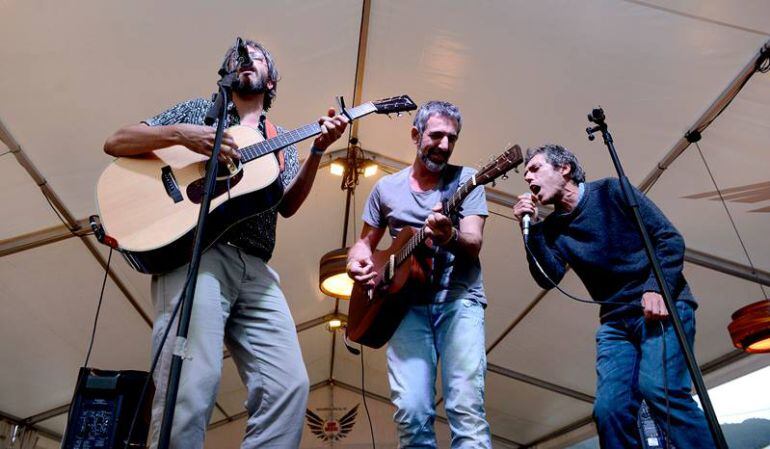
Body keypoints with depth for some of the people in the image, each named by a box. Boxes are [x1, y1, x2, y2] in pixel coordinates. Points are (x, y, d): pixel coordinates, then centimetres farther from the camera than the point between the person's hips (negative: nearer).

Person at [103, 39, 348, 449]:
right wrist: (180, 134, -6)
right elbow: (115, 143, 12)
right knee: (191, 387, -23)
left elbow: (287, 205, 10)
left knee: (289, 385, -12)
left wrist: (317, 151, -4)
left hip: (254, 268, 4)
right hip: (194, 252, -3)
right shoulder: (199, 110, 20)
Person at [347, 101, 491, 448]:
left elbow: (473, 245, -7)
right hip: (407, 303, 2)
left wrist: (450, 237, -30)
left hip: (459, 298, -1)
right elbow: (366, 241, 20)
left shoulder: (465, 180, 4)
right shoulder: (386, 188, 11)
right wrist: (357, 262, -3)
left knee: (466, 405, -15)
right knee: (411, 411, -10)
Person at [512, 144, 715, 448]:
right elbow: (549, 278, -5)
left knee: (658, 388, -26)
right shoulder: (552, 227, 10)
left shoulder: (610, 192, 0)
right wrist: (532, 228, -12)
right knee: (609, 408, -10)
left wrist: (657, 289, -17)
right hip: (616, 321, 4)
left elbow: (669, 238, -4)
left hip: (661, 306, -4)